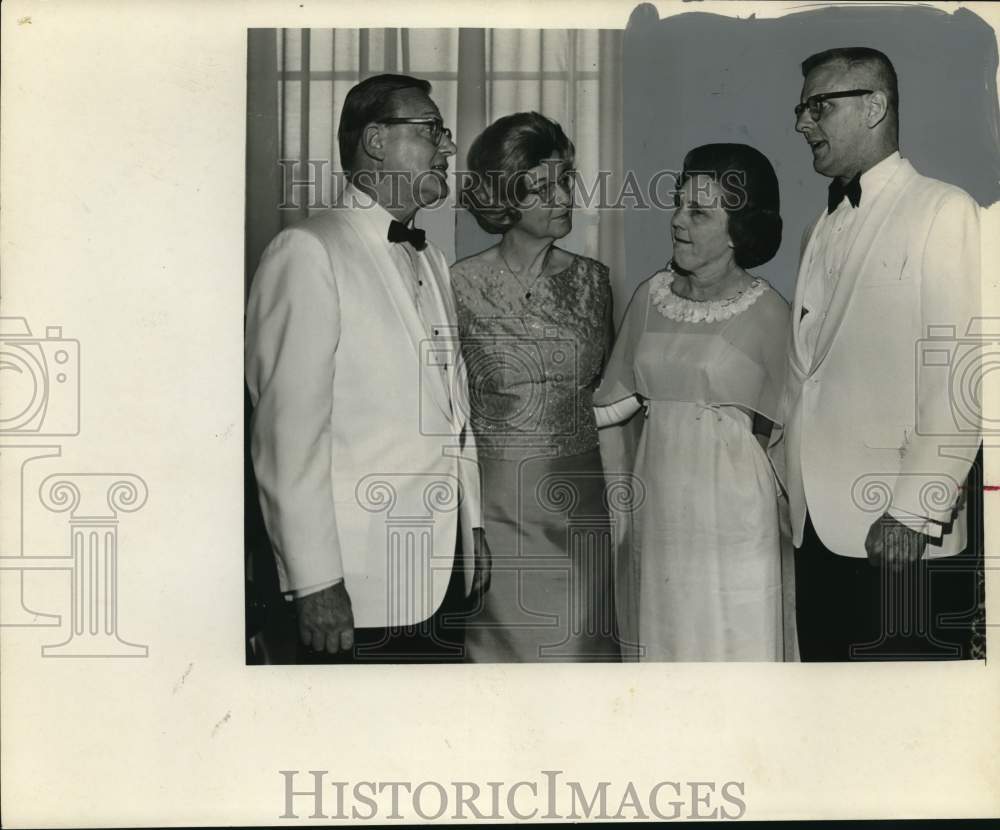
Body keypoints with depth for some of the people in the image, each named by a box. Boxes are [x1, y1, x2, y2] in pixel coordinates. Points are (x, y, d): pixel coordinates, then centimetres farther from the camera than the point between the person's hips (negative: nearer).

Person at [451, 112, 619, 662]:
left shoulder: (591, 279, 5)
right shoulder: (460, 285, -6)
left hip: (580, 497, 3)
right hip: (496, 499, -3)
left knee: (580, 645, 5)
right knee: (504, 643, 5)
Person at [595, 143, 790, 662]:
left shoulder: (767, 312, -6)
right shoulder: (651, 296, 6)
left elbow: (773, 425, 1)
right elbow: (621, 398, 11)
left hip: (730, 507, -4)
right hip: (657, 498, 4)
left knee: (729, 639, 1)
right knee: (662, 638, 9)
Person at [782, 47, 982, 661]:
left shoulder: (943, 211, -5)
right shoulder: (824, 229, 16)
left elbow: (958, 376, -12)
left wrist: (914, 511, -16)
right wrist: (787, 488, 5)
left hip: (900, 537, -6)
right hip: (818, 526, 6)